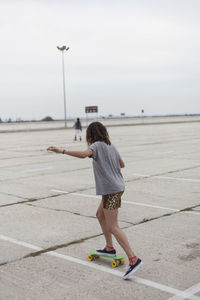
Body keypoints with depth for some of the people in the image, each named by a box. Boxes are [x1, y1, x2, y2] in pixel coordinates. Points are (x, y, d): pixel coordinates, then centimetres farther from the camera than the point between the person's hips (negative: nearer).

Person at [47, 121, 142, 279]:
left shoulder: (97, 145, -11)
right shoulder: (111, 146, 12)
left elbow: (83, 154, -31)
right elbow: (122, 164, 23)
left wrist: (61, 151, -32)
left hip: (111, 190, -9)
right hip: (117, 187, 9)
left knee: (113, 227, -8)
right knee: (100, 215, 25)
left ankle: (134, 259, -11)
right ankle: (109, 248, 33)